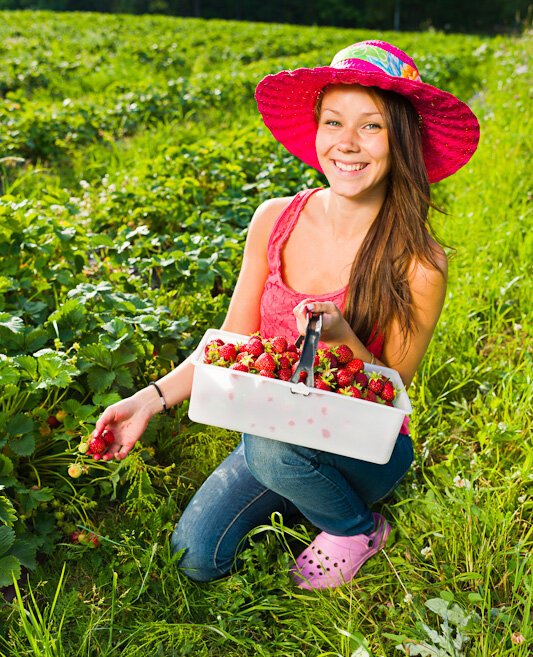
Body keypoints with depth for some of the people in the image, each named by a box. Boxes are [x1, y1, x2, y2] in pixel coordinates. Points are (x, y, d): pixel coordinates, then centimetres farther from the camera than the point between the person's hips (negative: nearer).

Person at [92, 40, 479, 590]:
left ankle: (357, 529, -1)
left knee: (271, 440, -34)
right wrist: (151, 399, -12)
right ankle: (305, 491, 16)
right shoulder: (274, 221, -8)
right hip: (273, 436, 3)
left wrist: (343, 339, -30)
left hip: (367, 450, -3)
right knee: (196, 557, -11)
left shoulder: (418, 261, -19)